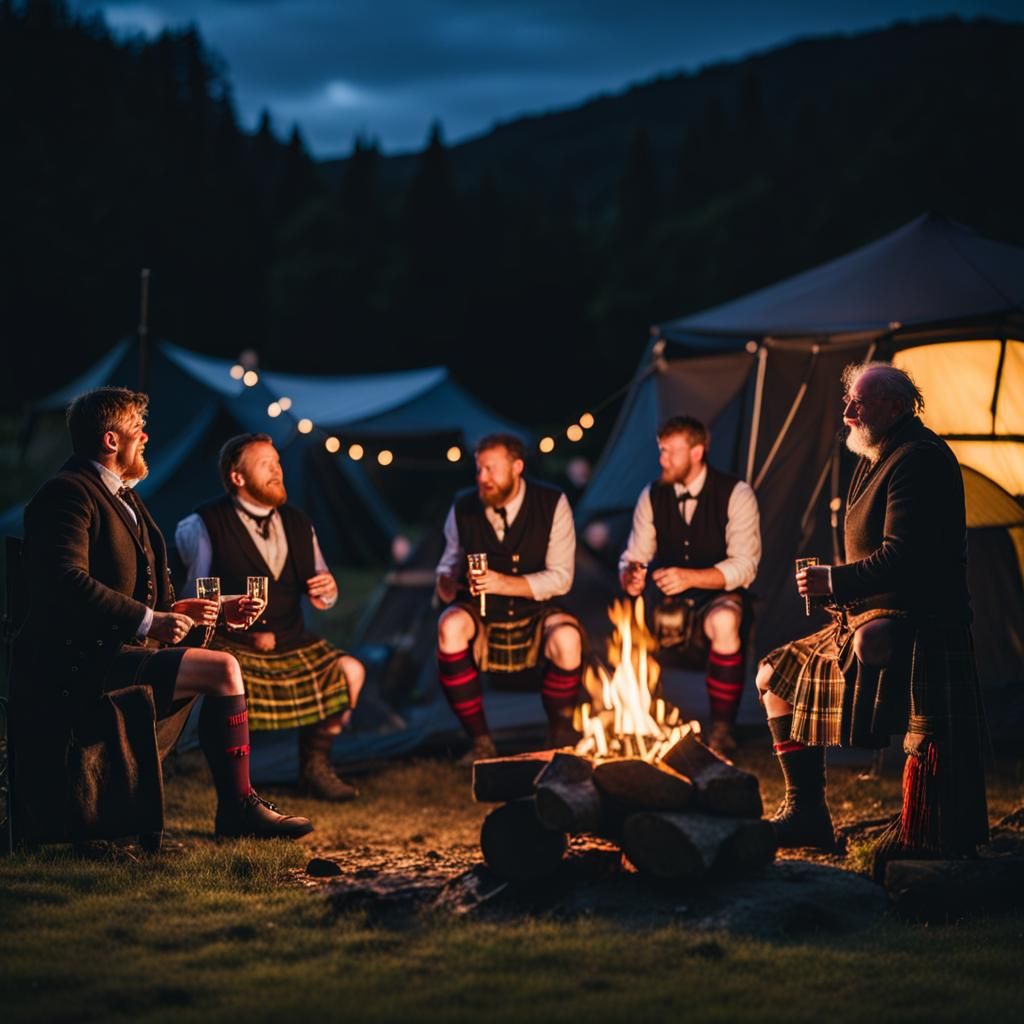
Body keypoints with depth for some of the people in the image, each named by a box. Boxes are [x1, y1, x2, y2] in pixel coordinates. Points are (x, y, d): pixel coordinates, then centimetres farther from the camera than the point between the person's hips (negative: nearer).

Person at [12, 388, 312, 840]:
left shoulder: (118, 496, 21)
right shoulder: (67, 493, -12)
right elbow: (68, 582, -25)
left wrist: (173, 610, 10)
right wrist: (149, 620, -25)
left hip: (110, 653, 11)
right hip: (81, 663, -11)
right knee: (223, 669, -17)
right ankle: (238, 808, -9)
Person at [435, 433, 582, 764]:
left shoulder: (552, 504, -7)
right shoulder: (464, 508, 1)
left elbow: (560, 578, -10)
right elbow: (452, 557, 17)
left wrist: (505, 584, -23)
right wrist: (446, 579, -8)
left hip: (535, 612, -2)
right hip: (481, 613, 2)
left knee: (567, 638, -35)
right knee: (450, 626, -33)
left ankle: (560, 737, -8)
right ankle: (480, 740, -20)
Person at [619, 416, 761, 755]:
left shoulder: (736, 494, -6)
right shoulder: (653, 496, 7)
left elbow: (744, 567, -15)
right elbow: (632, 559, 6)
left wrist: (690, 577, -30)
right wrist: (630, 578, -20)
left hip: (719, 597, -4)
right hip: (670, 601, 4)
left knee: (724, 621, -40)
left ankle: (721, 730, -26)